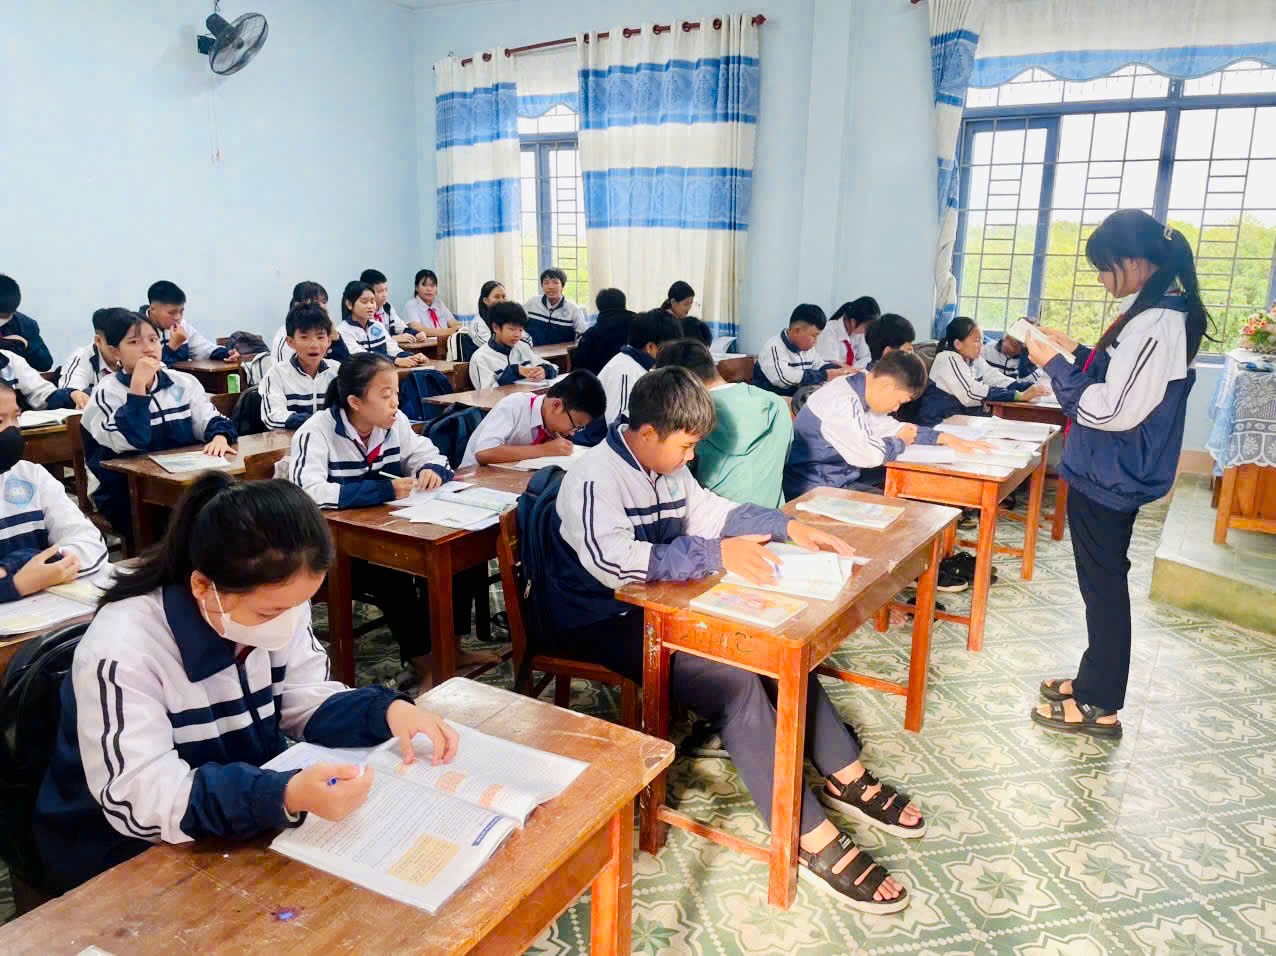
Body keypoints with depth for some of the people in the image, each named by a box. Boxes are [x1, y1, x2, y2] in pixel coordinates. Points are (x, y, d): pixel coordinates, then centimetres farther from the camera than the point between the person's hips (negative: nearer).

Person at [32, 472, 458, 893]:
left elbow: (306, 703, -2)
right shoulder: (121, 651, -28)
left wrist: (387, 711, -21)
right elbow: (138, 799, -31)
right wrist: (287, 795, -44)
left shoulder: (277, 602, -9)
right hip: (128, 860, -5)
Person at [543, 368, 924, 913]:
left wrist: (789, 527, 2)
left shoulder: (666, 467, 5)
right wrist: (717, 555, -34)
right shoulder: (595, 479, -22)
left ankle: (844, 777, 10)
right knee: (735, 682, -25)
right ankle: (812, 841, -17)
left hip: (658, 606, 9)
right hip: (603, 623, -9)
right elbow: (616, 563, -36)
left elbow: (711, 513, 15)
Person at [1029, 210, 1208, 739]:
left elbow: (1114, 410, -25)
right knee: (1103, 582, 18)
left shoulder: (1155, 324, -23)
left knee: (1103, 586, 1)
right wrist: (1077, 352, 9)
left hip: (1109, 476, -10)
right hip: (1115, 472, 10)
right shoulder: (1167, 313, 9)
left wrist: (1056, 365, -17)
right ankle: (1095, 681, 32)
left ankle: (1100, 706, 14)